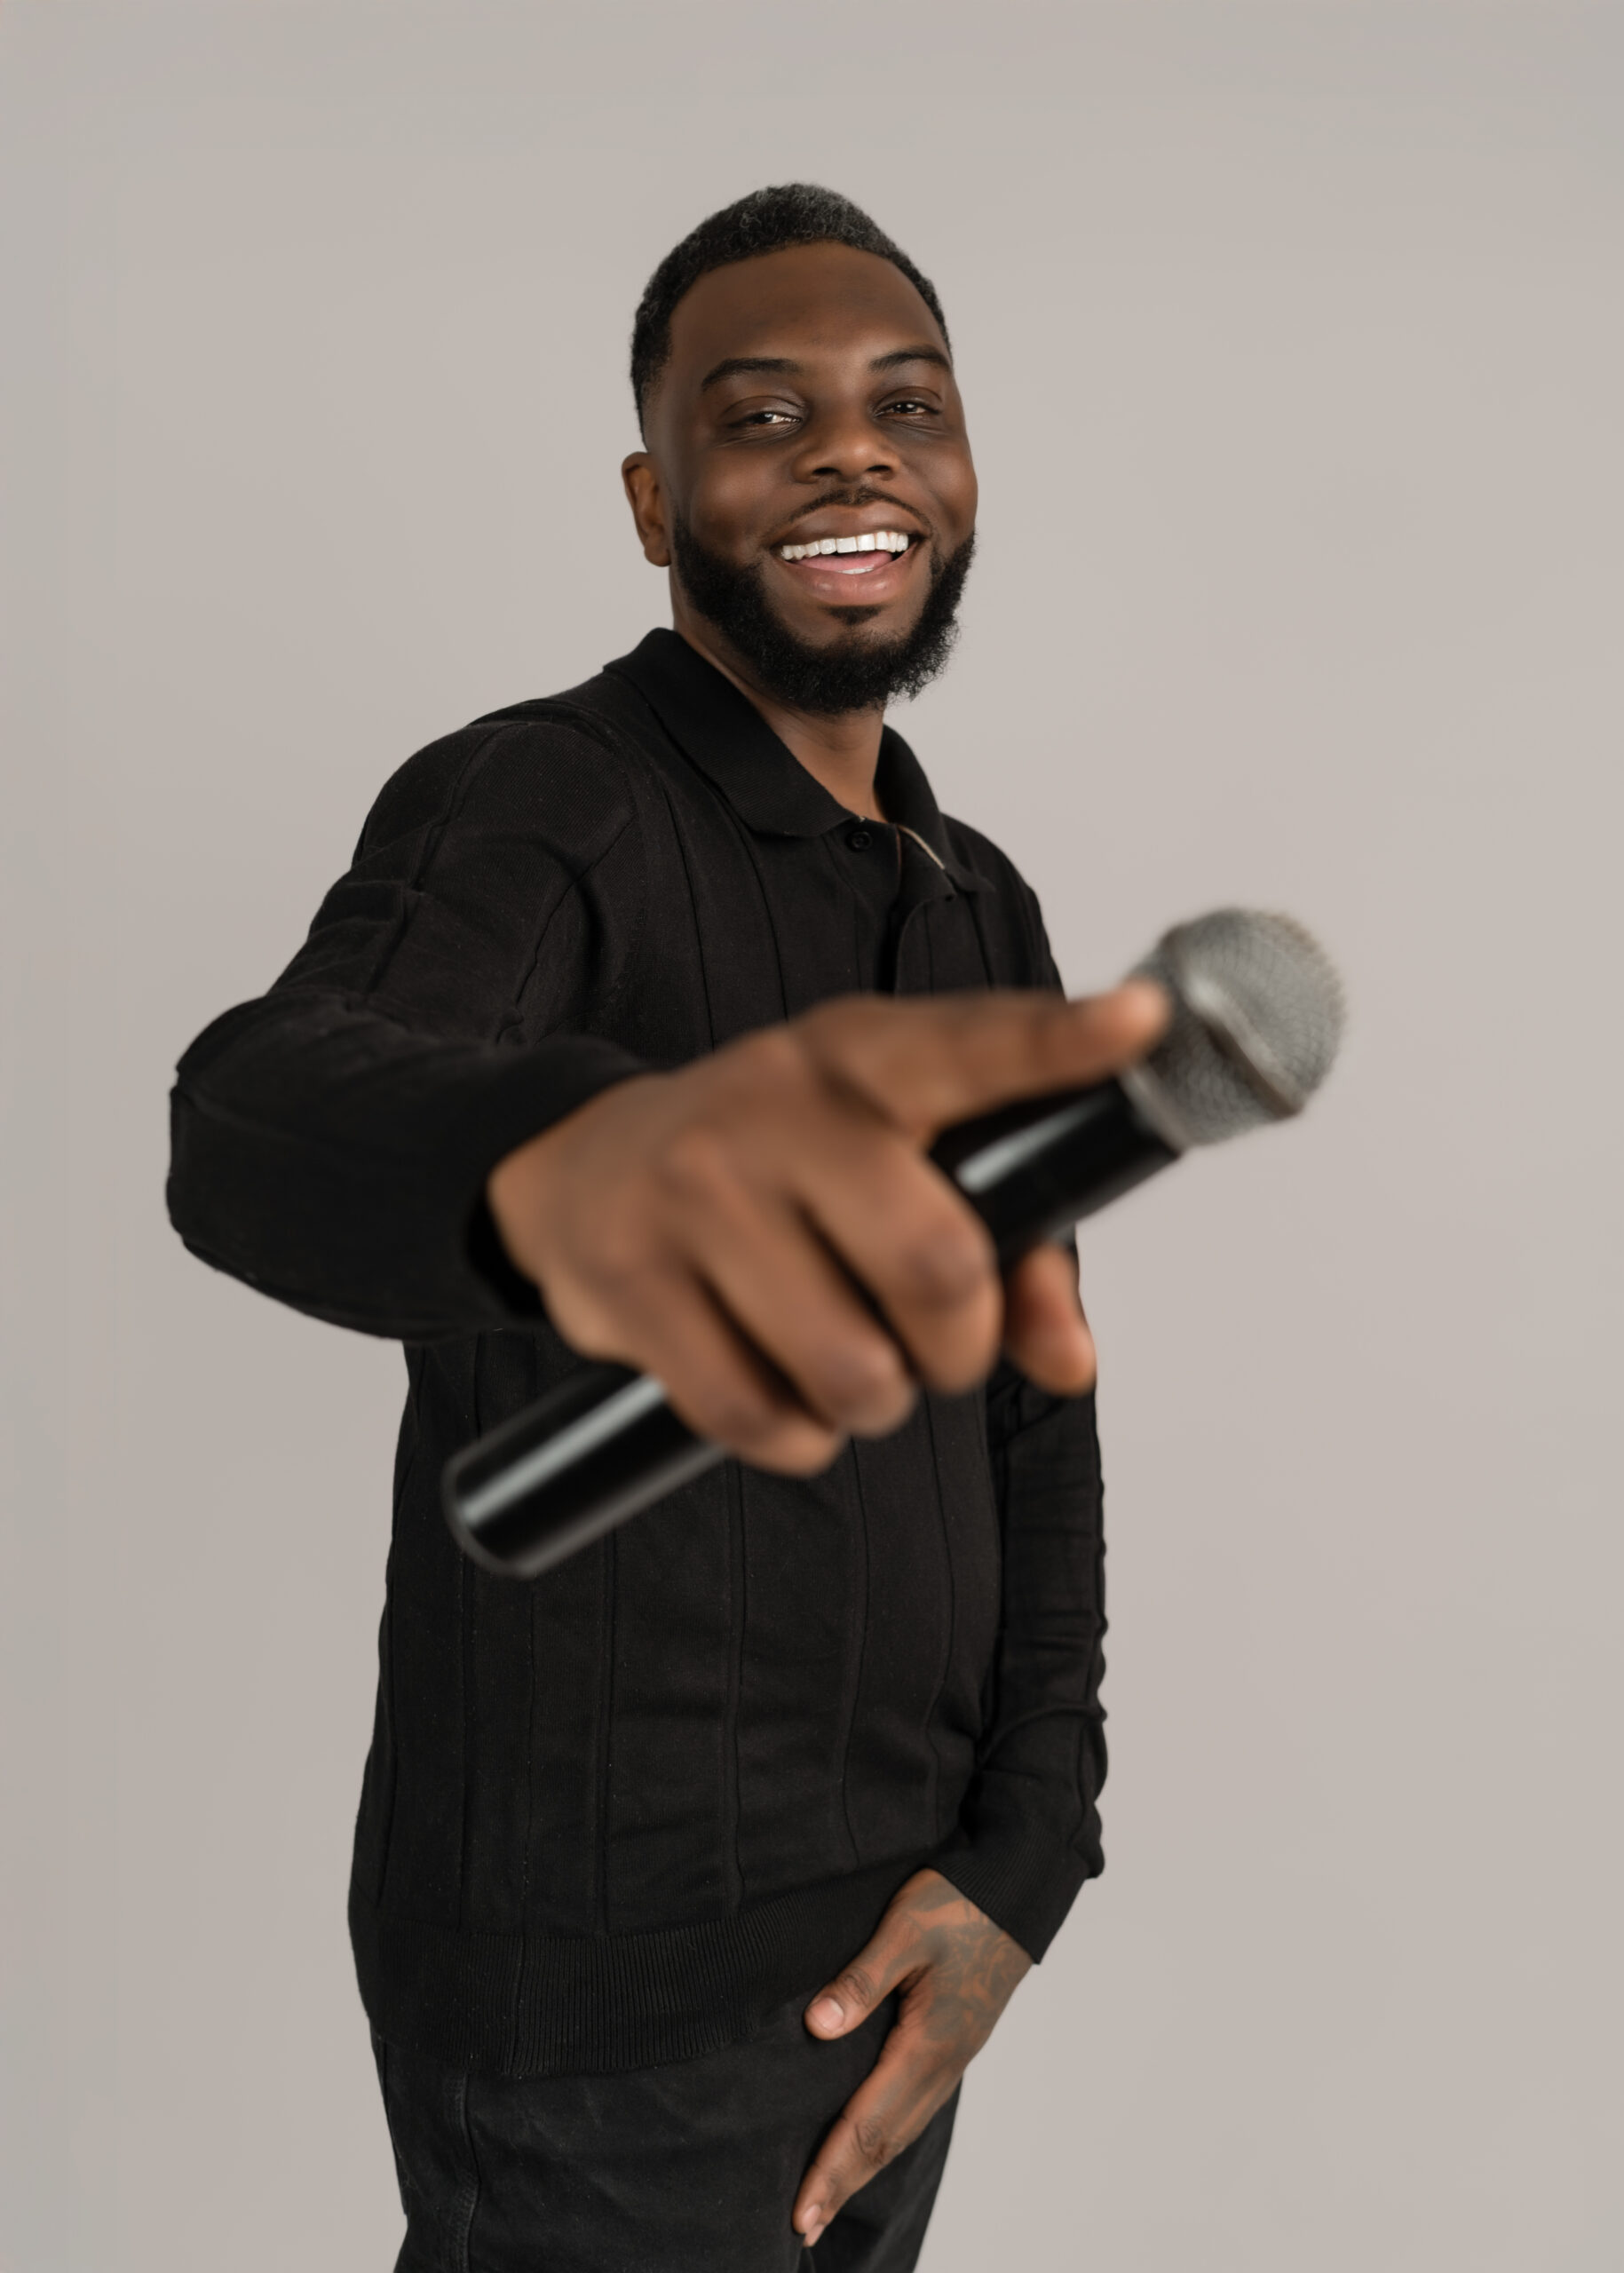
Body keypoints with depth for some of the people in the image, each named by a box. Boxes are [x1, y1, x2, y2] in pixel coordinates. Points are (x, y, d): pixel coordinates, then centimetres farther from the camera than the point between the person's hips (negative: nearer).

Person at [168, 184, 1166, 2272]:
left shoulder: (988, 911, 7)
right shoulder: (534, 810, -15)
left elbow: (1034, 1418, 8)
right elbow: (262, 1124, -37)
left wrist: (1020, 1864, -3)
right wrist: (569, 1152, -60)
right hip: (610, 1977, -6)